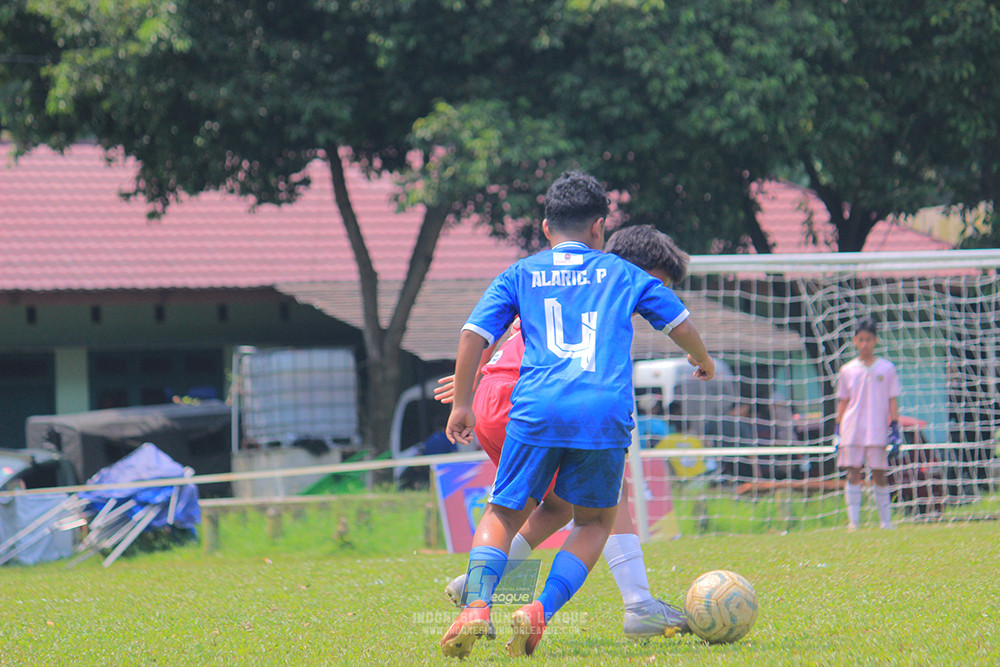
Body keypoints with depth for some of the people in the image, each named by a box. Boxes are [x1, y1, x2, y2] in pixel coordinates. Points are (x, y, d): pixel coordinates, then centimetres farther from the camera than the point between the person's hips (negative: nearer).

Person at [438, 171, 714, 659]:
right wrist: (702, 359, 47)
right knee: (594, 521, 17)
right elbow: (679, 322, 27)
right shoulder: (621, 272, 19)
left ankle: (477, 605, -16)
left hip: (537, 409, 0)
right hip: (606, 413, 0)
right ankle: (540, 613, -2)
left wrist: (461, 404, 18)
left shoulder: (520, 274, 17)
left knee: (504, 515, 10)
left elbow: (473, 335, 9)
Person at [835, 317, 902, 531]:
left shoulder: (886, 368, 6)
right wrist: (838, 431, 8)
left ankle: (886, 521, 9)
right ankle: (853, 521, -5)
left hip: (878, 431, -1)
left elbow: (892, 400, 5)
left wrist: (895, 429, -2)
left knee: (879, 474, 2)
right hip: (852, 431, 1)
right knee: (853, 473, -5)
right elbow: (842, 402, 13)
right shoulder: (847, 370, 9)